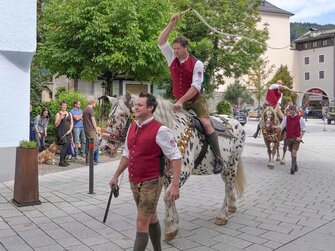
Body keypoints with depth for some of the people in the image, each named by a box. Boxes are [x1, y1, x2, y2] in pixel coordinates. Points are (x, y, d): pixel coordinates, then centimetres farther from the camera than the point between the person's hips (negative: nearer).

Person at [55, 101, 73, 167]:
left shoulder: (69, 113, 15)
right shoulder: (58, 114, 0)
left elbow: (71, 123, 14)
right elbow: (56, 124, -4)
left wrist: (70, 130, -1)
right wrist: (60, 118, -17)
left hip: (67, 132, 5)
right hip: (61, 131, -5)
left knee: (67, 146, 0)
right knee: (65, 144, -18)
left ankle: (63, 161, 12)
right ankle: (61, 162, -13)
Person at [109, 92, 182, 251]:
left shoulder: (159, 130, -16)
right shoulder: (132, 128, 6)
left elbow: (175, 157, -16)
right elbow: (127, 155, 18)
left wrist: (175, 185, -22)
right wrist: (116, 176, 20)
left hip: (151, 182, -7)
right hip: (134, 181, 7)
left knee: (142, 222, -5)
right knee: (151, 218, 20)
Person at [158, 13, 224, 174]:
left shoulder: (197, 64, -13)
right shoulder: (172, 59, 1)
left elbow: (195, 87, -19)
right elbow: (161, 42, -4)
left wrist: (181, 101, -25)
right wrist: (172, 24, -12)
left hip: (196, 99, -5)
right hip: (179, 101, 5)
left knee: (206, 123, -18)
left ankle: (219, 158, -15)